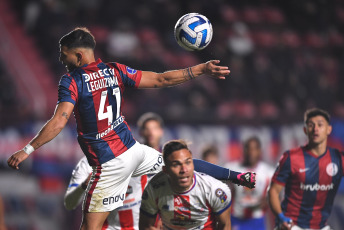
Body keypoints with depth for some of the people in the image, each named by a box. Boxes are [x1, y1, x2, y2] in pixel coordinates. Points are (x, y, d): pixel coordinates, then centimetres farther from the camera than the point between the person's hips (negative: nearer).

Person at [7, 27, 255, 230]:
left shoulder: (71, 82, -13)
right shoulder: (115, 71, 2)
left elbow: (59, 121, -25)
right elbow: (162, 79, 3)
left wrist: (27, 150, -24)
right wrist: (203, 69, 9)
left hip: (110, 165, -6)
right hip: (133, 149, 6)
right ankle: (237, 176, 36)